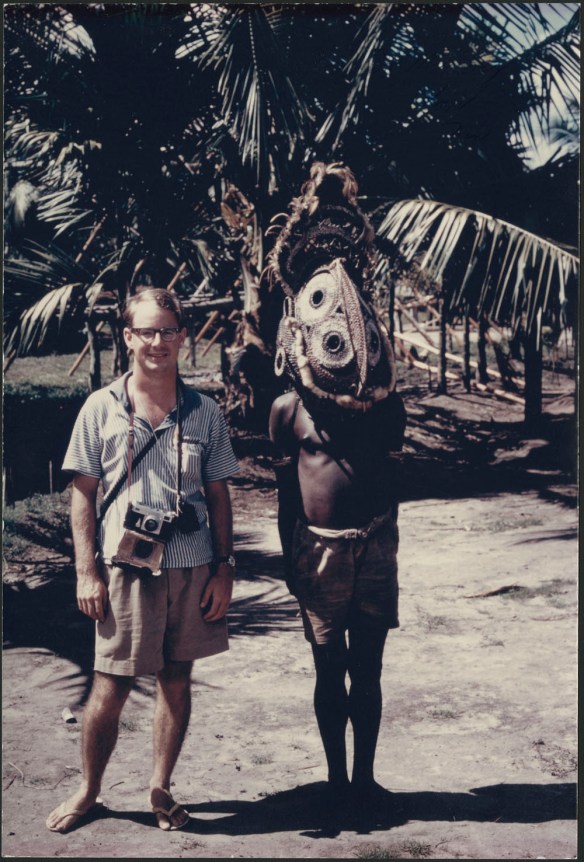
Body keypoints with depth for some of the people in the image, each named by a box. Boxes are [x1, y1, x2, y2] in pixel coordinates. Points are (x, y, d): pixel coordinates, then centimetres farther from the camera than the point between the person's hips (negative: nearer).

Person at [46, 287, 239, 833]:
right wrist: (86, 572, -4)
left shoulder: (203, 412, 3)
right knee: (110, 688, 4)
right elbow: (83, 496, 2)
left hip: (192, 568, 2)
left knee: (176, 679, 10)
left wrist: (223, 569, 3)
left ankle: (160, 788, 27)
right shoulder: (101, 408, -1)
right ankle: (88, 791, 25)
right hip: (126, 567, -1)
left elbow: (218, 496, 8)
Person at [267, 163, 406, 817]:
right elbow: (286, 494, 1)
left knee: (367, 669, 10)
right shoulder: (287, 410, -1)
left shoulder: (386, 405, 2)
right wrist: (291, 561, 0)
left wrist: (385, 544, 9)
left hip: (374, 548, 2)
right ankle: (336, 778, 24)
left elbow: (391, 481, 8)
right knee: (330, 671, 9)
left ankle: (365, 777, 25)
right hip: (319, 550, -1)